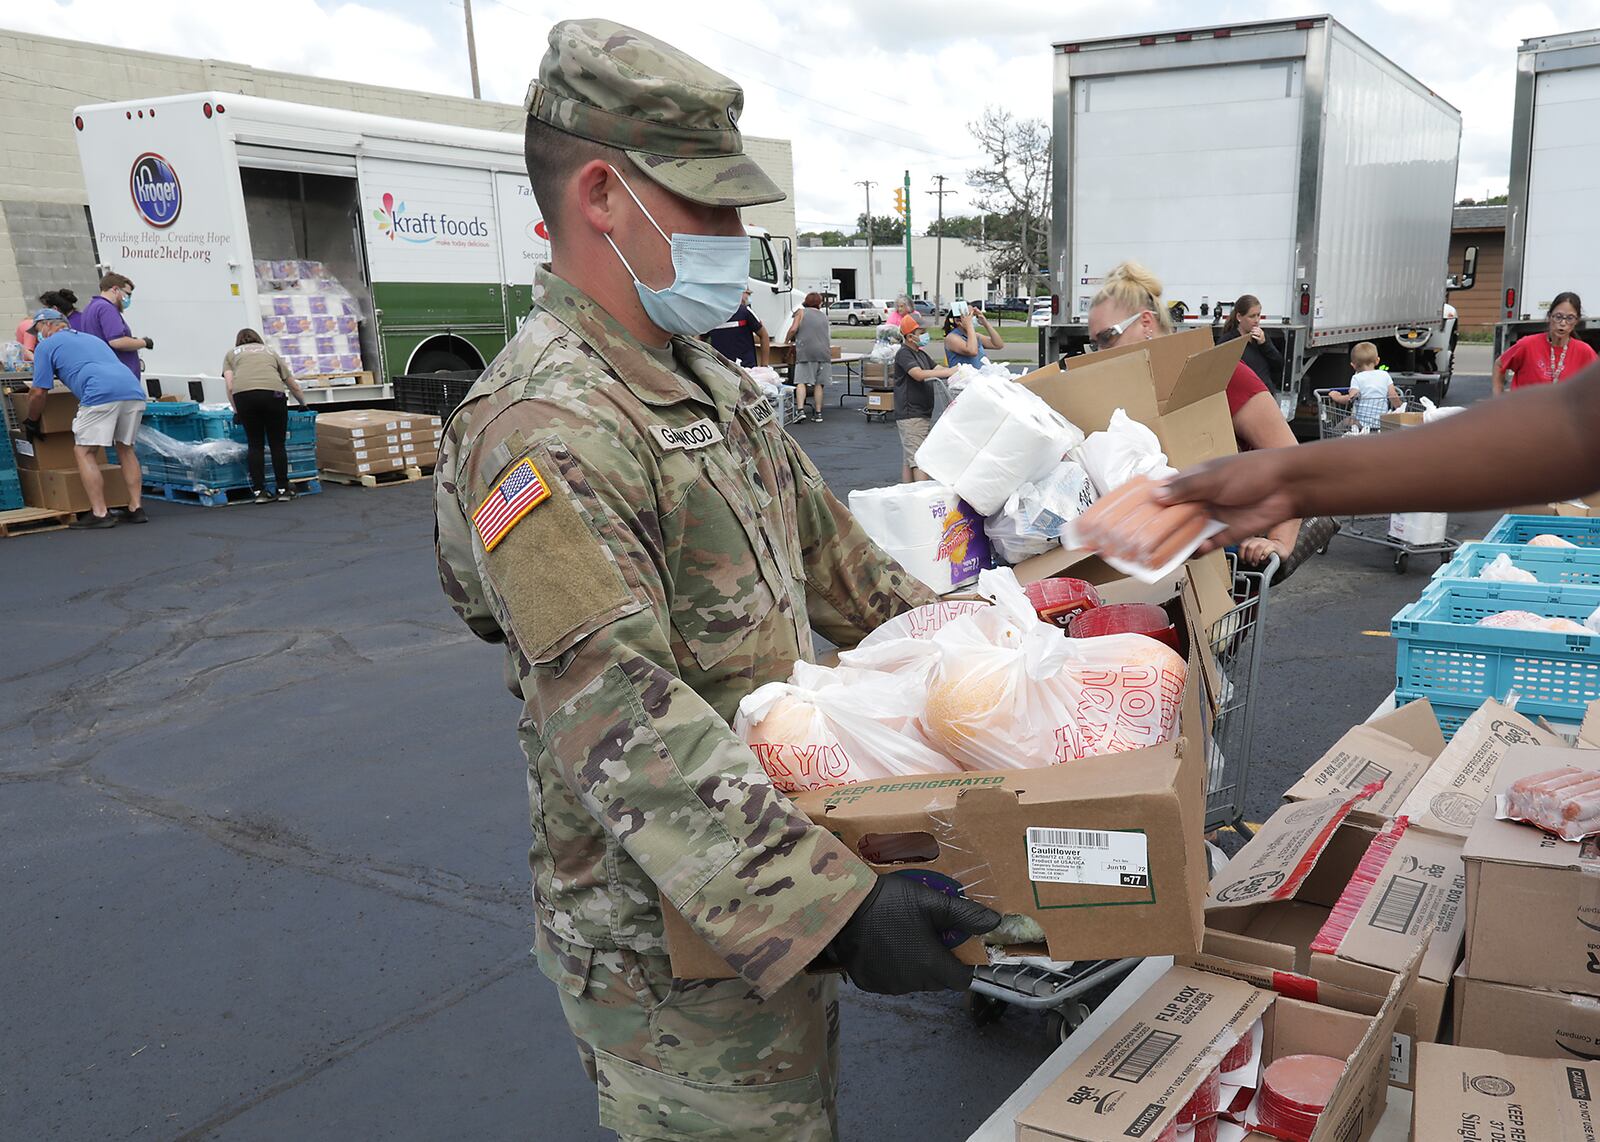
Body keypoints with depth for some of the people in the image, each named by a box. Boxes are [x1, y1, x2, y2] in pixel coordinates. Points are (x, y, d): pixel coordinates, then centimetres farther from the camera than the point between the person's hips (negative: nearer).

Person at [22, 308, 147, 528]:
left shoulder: (46, 346, 17)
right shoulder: (91, 338, 37)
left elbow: (39, 392, 13)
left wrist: (30, 423, 27)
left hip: (101, 395, -6)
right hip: (134, 392, 6)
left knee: (83, 452, 4)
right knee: (125, 448, 20)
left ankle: (100, 514, -3)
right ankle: (136, 508, 15)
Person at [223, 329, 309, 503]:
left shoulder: (231, 353, 27)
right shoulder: (270, 352, 32)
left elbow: (230, 387, 12)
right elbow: (293, 386, 36)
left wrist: (236, 411, 20)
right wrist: (303, 404, 51)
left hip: (243, 394, 0)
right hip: (273, 393, 0)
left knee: (255, 445, 10)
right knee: (278, 444, 11)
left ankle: (259, 492, 9)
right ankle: (283, 490, 16)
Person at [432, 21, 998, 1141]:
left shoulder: (708, 380, 6)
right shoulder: (545, 431, -26)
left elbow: (818, 538, 16)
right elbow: (623, 725, -33)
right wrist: (834, 906, -36)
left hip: (778, 864, 9)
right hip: (672, 937, -9)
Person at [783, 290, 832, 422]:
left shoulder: (801, 312, 9)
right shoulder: (824, 316, 22)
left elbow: (793, 329, -2)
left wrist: (787, 340, 13)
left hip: (806, 351, -4)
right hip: (824, 351, 4)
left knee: (801, 381, -8)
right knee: (818, 384, 8)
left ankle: (801, 410, -23)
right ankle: (818, 413, 9)